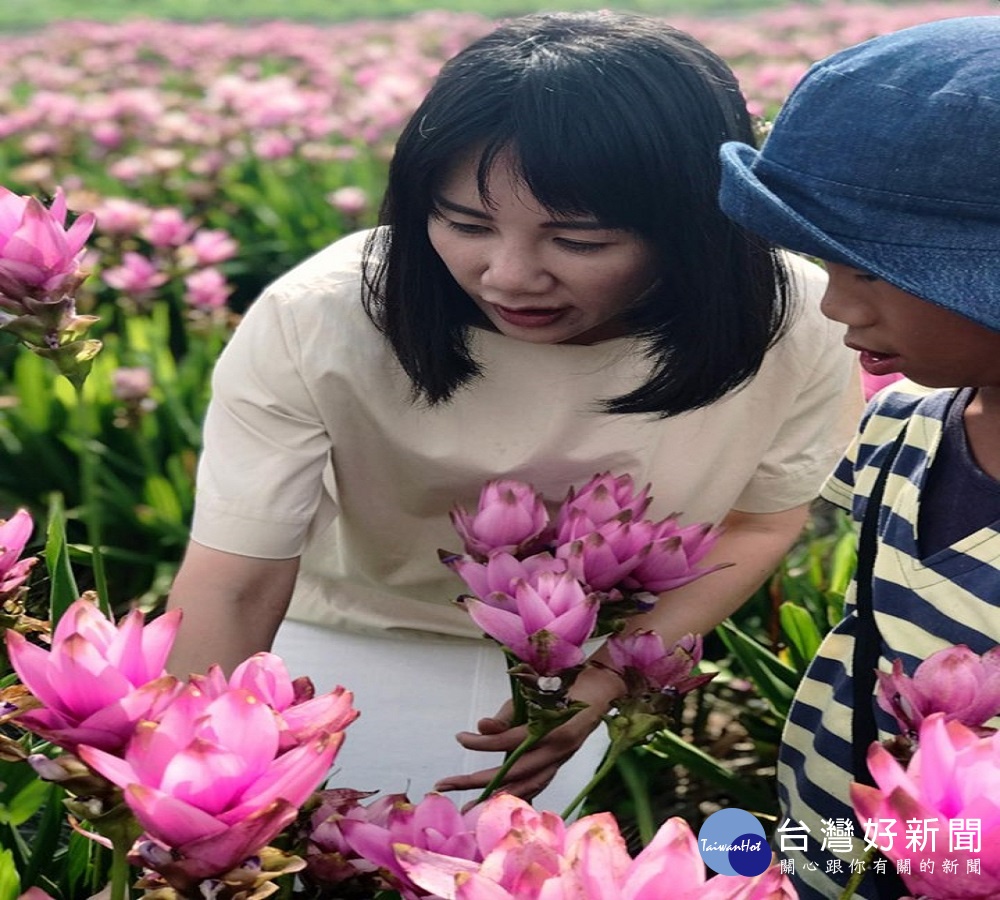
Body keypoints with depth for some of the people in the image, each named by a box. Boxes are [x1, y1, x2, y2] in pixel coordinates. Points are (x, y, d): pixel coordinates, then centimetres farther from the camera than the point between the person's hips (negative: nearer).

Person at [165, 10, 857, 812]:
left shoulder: (796, 328, -26)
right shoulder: (313, 324, -33)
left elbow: (759, 522, -8)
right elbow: (232, 589, -28)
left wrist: (599, 685, -20)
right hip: (349, 649, -1)